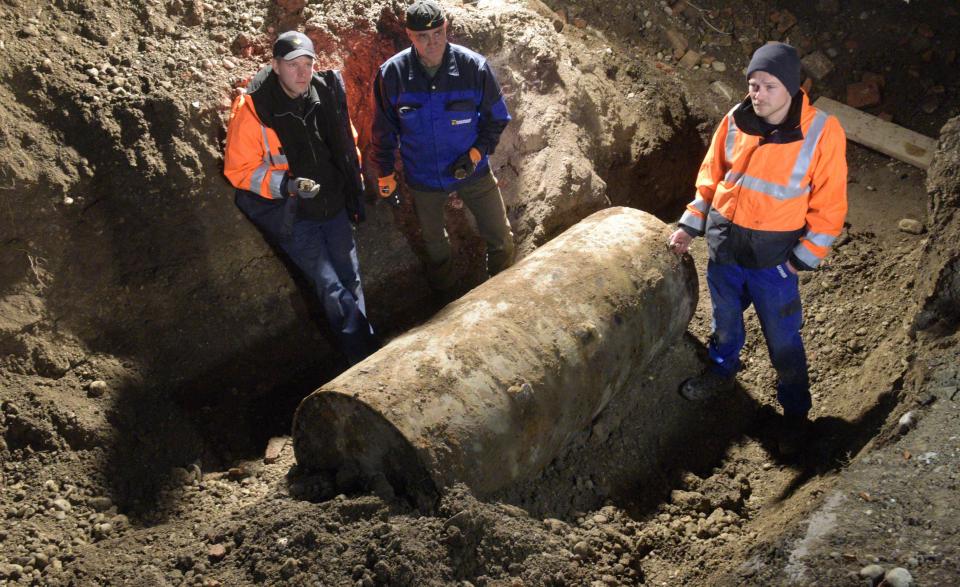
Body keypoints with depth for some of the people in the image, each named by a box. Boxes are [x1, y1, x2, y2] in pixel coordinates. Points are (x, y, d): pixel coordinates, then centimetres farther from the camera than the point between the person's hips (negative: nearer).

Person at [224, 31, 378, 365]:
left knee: (351, 280, 15)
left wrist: (354, 185, 13)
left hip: (334, 205, 5)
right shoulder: (253, 109, -18)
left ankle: (364, 351, 35)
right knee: (332, 289, -9)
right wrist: (287, 185, -26)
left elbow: (347, 143, 12)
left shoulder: (327, 92, -6)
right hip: (290, 215, -5)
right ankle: (365, 360, 6)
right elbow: (239, 170, -12)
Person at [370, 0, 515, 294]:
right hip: (422, 177, 1)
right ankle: (444, 298, 53)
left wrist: (477, 153, -18)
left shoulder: (474, 66, -20)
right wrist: (385, 174, 3)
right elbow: (384, 129, -3)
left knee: (501, 239, 9)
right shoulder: (392, 74, -18)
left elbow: (497, 118, -6)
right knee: (433, 242, 23)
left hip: (472, 170, -1)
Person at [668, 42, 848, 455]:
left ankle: (795, 412, 27)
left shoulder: (822, 132, -17)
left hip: (774, 256, -4)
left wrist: (803, 259, -13)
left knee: (782, 339, 7)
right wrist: (690, 225, 5)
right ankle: (722, 372, 50)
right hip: (724, 243, 4)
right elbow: (711, 176, 8)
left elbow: (828, 205, -11)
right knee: (725, 319, 24)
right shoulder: (736, 120, -6)